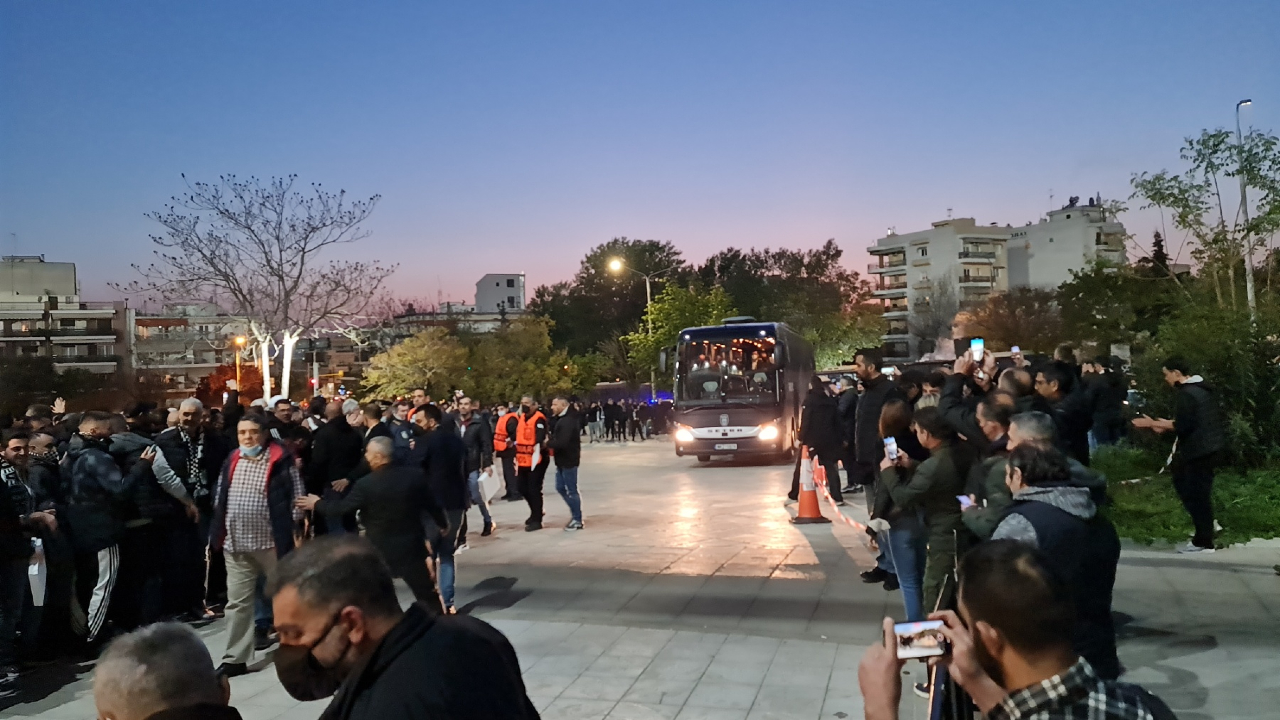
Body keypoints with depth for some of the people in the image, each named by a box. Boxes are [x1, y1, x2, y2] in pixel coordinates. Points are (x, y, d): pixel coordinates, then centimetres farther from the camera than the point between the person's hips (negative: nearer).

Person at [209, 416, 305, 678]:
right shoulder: (231, 461, 8)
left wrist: (292, 533, -11)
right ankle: (235, 659, 13)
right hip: (236, 544, 4)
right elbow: (219, 497, 15)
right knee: (237, 602, 6)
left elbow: (296, 497, -8)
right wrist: (220, 532, 8)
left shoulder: (281, 461, -8)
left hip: (272, 542, -4)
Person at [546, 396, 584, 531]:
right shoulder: (561, 419, 11)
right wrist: (550, 439, -8)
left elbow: (562, 442, -30)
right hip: (562, 460, 10)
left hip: (569, 460, -10)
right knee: (560, 488, 17)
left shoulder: (568, 421, -22)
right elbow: (556, 435, 12)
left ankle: (577, 520, 11)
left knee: (571, 490, 0)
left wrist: (548, 443, -15)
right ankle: (575, 512, 28)